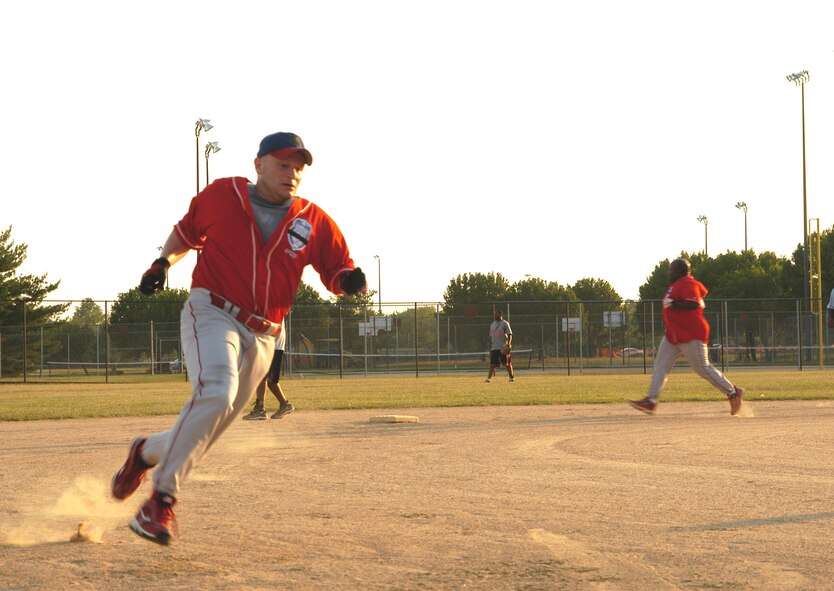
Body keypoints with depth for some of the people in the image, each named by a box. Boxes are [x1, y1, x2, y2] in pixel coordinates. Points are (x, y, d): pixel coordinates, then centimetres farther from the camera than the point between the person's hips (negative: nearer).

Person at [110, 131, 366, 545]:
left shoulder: (314, 222, 4)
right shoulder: (220, 196, 1)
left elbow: (339, 273, 6)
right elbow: (187, 231, 19)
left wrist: (352, 280, -17)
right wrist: (163, 262, 4)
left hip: (261, 339, 4)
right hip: (210, 313, -4)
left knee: (208, 430, 7)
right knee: (216, 393, -31)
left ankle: (146, 452, 38)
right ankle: (162, 497, -24)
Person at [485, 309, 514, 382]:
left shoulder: (505, 323, -3)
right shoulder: (492, 324, 16)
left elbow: (510, 334, -7)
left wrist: (508, 344, -18)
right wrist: (489, 346, 15)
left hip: (503, 348, -5)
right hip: (494, 348, 5)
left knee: (507, 363, -1)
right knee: (492, 364, 1)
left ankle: (511, 377, 8)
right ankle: (489, 378, 0)